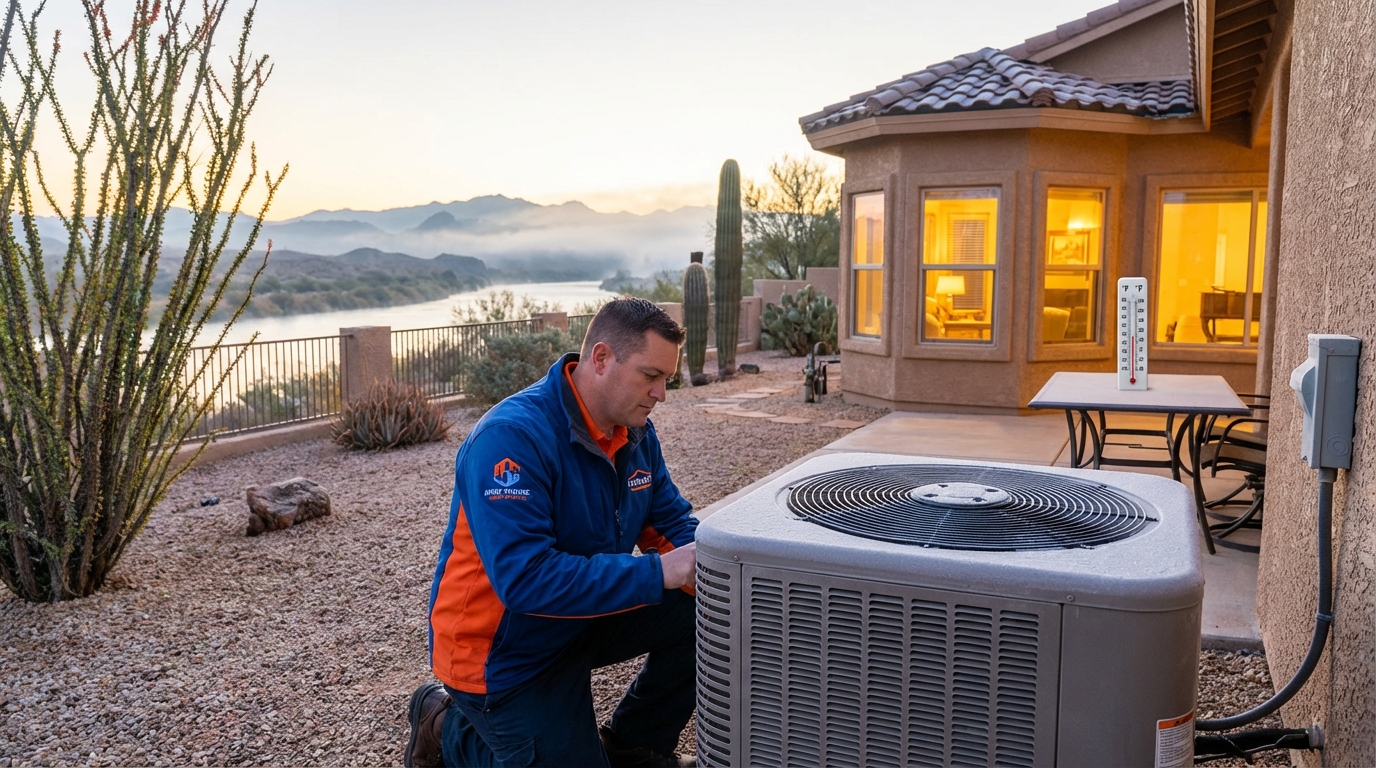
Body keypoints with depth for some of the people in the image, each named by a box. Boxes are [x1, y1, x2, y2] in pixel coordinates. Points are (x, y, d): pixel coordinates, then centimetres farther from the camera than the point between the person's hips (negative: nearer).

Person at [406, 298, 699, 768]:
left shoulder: (637, 432, -5)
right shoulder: (512, 438, -30)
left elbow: (673, 524, 2)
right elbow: (524, 579, -37)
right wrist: (659, 573, -39)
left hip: (586, 619, 7)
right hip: (503, 650, -7)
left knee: (703, 612, -9)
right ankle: (449, 727, 20)